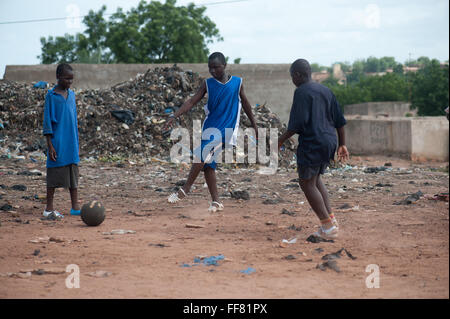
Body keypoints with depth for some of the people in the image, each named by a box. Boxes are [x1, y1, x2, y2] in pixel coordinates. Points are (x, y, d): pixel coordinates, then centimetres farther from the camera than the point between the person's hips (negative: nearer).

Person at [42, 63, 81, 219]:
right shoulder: (51, 95, -7)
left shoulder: (71, 94, 11)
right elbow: (47, 121, -8)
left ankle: (75, 206, 13)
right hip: (57, 142, -6)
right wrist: (50, 145, -12)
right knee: (54, 174, -1)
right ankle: (49, 208, 7)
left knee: (74, 174, 7)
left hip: (71, 142, 6)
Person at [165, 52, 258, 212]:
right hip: (210, 129, 4)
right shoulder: (208, 84, 6)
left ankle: (185, 190, -18)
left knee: (202, 154, -22)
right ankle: (216, 202, 9)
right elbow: (192, 101, 0)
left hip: (226, 130, -4)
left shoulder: (237, 82, 2)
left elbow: (245, 103, 15)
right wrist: (174, 116, -13)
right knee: (207, 164, 1)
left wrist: (254, 125, 21)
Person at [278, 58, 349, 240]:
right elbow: (339, 121, 16)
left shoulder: (301, 92, -9)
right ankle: (331, 219, 16)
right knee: (315, 179, 22)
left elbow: (298, 123, -16)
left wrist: (281, 140, -7)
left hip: (312, 143, -8)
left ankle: (328, 227, -4)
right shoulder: (326, 91, 16)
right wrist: (342, 144, 21)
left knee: (307, 183, 0)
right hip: (330, 142, 9)